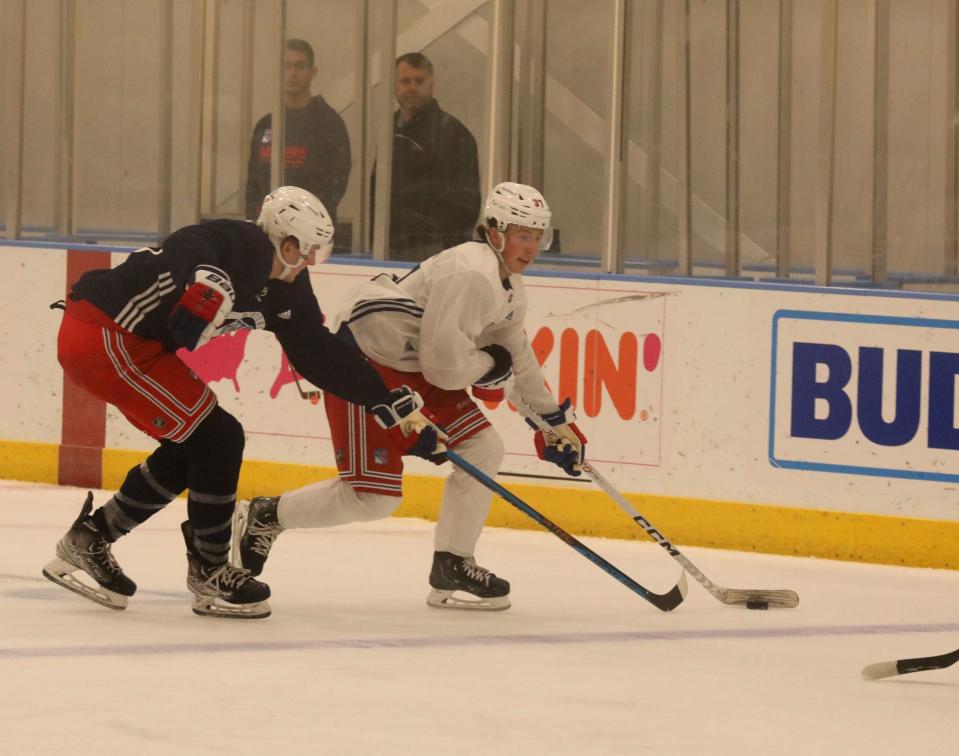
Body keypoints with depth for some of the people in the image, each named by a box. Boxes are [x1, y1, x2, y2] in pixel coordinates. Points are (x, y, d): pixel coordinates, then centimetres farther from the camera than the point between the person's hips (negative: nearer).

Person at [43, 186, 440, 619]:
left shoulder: (285, 287, 11)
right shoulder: (242, 247, -17)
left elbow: (319, 352, 15)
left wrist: (390, 401, 15)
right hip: (103, 335, -10)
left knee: (192, 448, 16)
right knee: (217, 439, -6)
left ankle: (89, 539, 23)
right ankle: (210, 575, 5)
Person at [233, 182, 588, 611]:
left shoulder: (509, 290, 11)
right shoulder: (470, 276, -23)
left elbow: (517, 359, 25)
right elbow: (445, 363, -26)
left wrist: (554, 420, 26)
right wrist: (490, 365, -7)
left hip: (412, 368, 10)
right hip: (364, 357, -10)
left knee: (482, 449, 3)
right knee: (373, 495, -12)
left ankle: (452, 568, 8)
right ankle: (262, 518, 4)